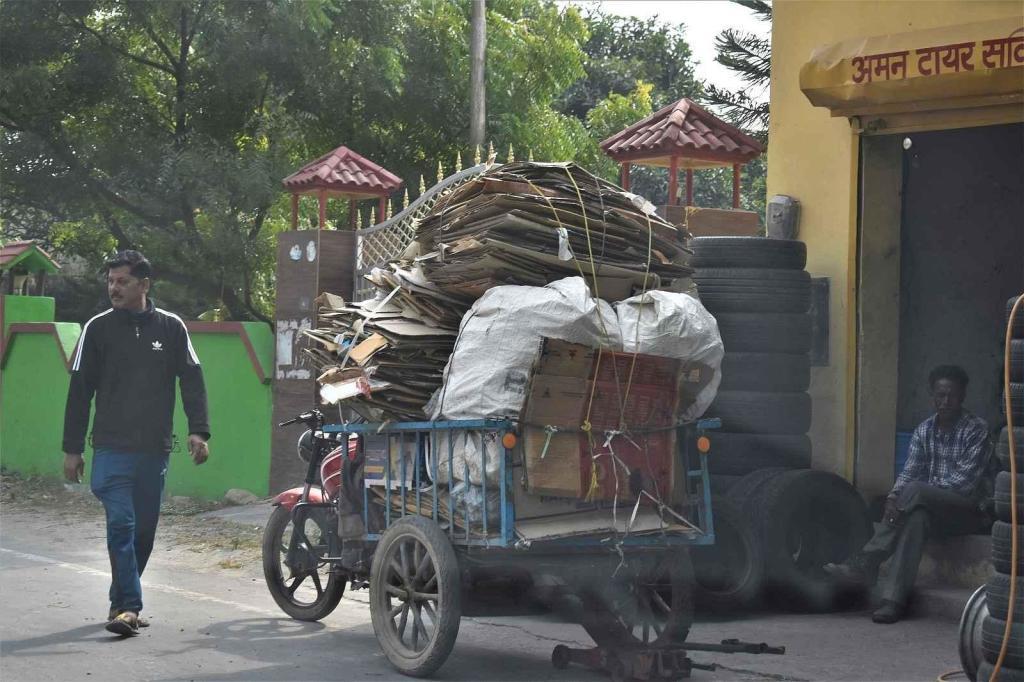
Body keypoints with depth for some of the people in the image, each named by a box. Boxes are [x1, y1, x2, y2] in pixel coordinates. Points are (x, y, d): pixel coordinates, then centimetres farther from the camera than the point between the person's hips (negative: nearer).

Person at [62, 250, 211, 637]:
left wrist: (198, 431, -10)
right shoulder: (98, 328, 3)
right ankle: (127, 605, -16)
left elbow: (192, 380, 4)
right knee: (121, 523, -14)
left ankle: (123, 602, 20)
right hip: (112, 449, -2)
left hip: (155, 449, 2)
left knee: (144, 529, 7)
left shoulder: (171, 328, 6)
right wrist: (72, 448, 3)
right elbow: (79, 390, 5)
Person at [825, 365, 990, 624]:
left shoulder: (976, 429, -8)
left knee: (914, 491, -34)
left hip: (965, 510, -4)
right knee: (916, 518, -34)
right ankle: (893, 599, -46)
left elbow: (965, 480, -17)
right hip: (931, 508, 4)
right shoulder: (924, 430, 10)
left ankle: (866, 563, -33)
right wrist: (894, 496, -22)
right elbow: (910, 471, 3)